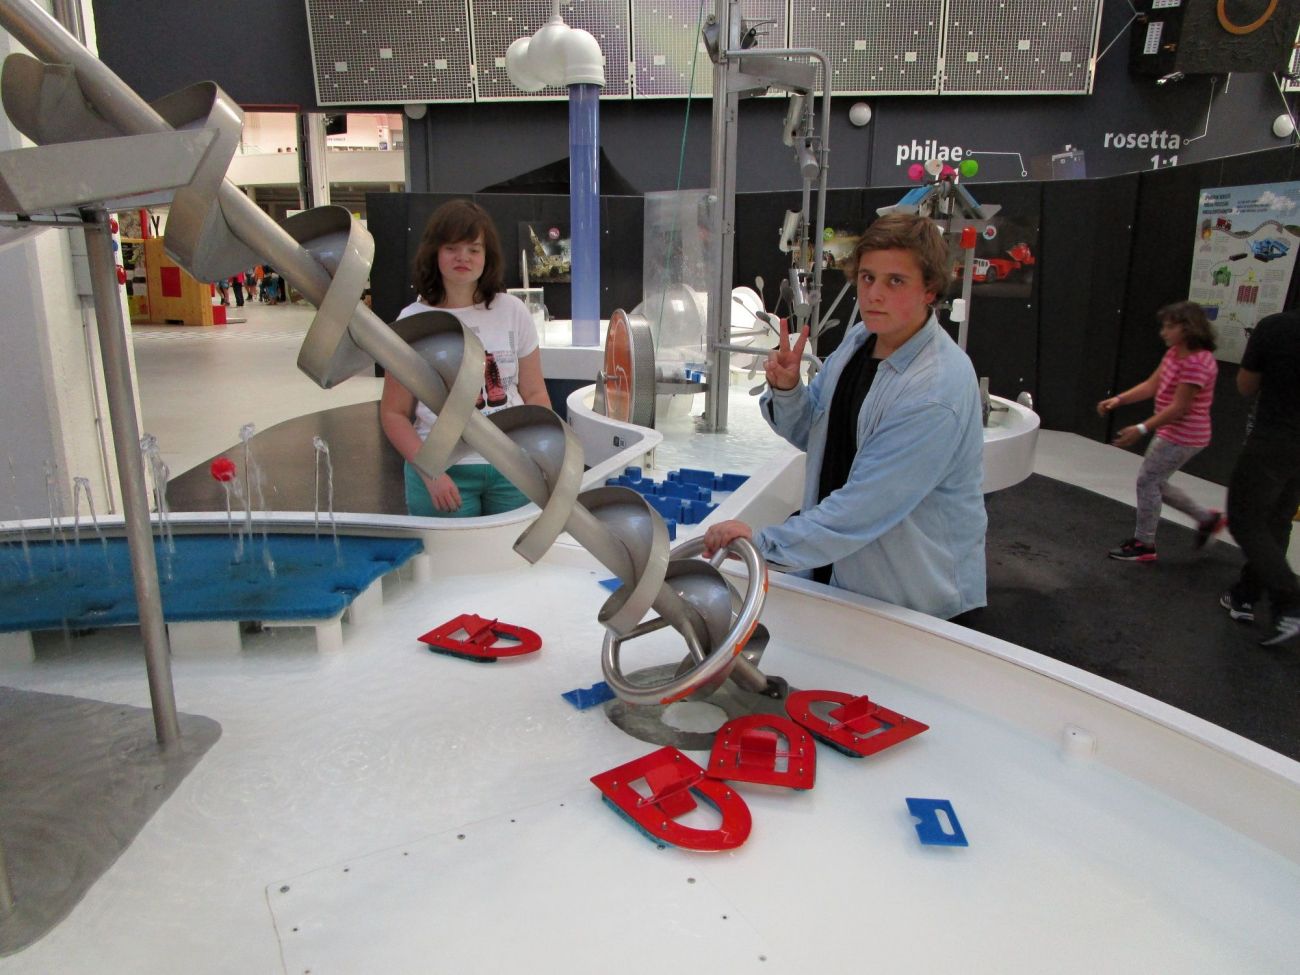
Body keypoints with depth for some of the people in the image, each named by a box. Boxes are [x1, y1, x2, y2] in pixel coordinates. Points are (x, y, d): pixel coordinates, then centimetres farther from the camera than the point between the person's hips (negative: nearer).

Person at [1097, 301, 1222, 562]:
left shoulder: (1197, 362, -23)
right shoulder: (1174, 353, 6)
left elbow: (1179, 407, -25)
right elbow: (1151, 386, 7)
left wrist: (1142, 429, -28)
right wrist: (1117, 400, -5)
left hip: (1183, 437, -9)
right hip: (1171, 433, 10)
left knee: (1147, 481, -2)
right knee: (1156, 483, 18)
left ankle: (1144, 544, 11)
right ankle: (1207, 518, 34)